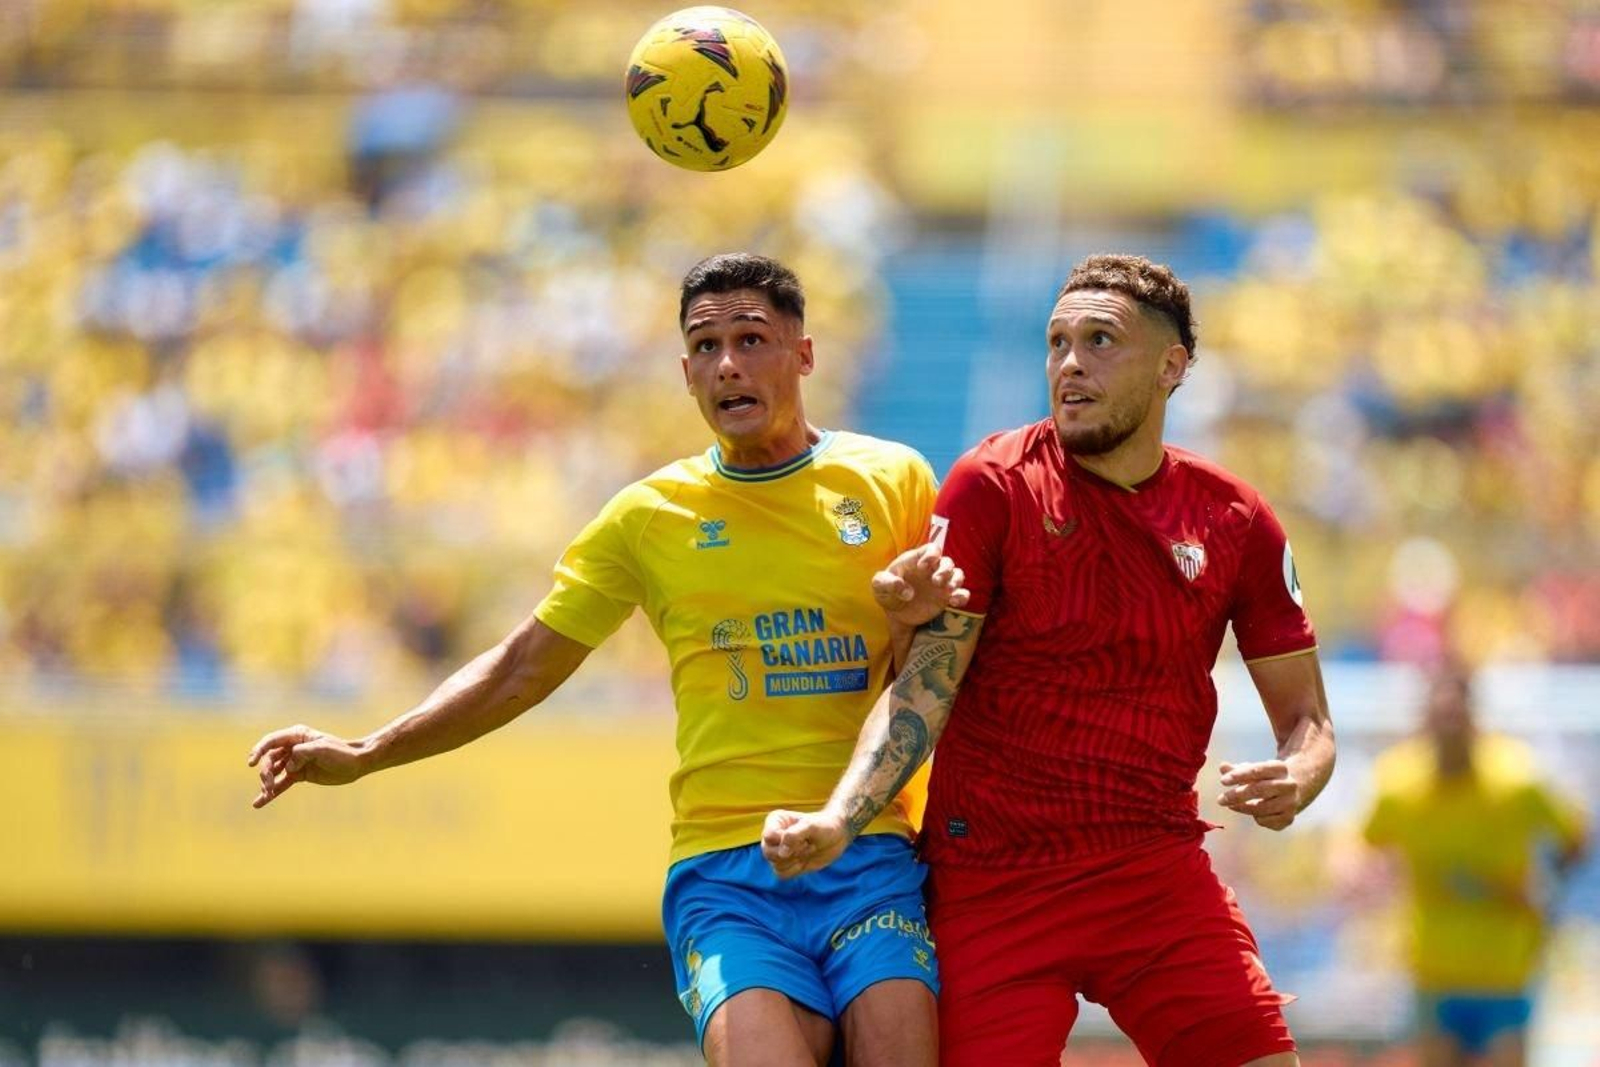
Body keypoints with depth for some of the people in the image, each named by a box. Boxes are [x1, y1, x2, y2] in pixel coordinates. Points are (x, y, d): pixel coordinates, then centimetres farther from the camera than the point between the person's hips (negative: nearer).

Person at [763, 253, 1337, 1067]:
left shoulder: (1234, 521, 4)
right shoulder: (993, 486, -3)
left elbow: (1306, 719, 10)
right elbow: (925, 686, -6)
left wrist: (1294, 782, -14)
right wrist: (837, 822, -21)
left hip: (1158, 870, 2)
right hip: (992, 886, -2)